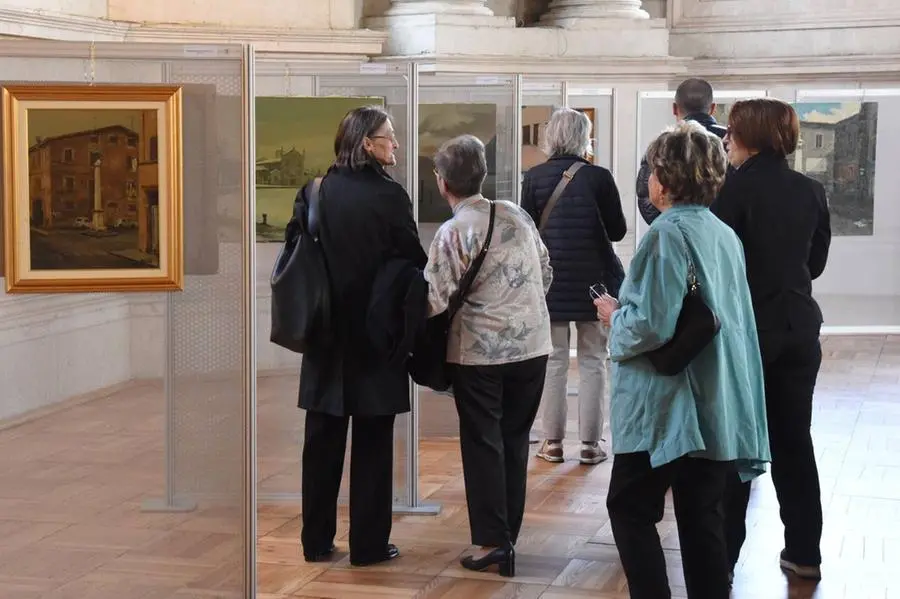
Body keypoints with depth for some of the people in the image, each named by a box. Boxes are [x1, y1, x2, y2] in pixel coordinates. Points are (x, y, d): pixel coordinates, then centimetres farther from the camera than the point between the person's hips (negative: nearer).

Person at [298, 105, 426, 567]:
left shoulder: (318, 193, 1)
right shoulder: (387, 195, -12)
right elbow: (413, 262, -8)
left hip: (326, 329, 4)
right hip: (377, 332, -4)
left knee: (323, 440, 11)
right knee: (372, 443, 5)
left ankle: (317, 541, 16)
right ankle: (368, 544, 10)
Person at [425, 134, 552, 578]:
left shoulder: (453, 232, -13)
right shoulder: (516, 214, 3)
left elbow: (436, 301, -15)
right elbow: (546, 270, 12)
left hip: (479, 351, -5)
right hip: (531, 344, 5)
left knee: (484, 444, 5)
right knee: (514, 441, 14)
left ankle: (494, 542, 3)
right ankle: (508, 535, 19)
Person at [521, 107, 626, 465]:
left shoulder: (534, 177, -4)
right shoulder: (599, 177, -8)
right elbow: (617, 231, -2)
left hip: (549, 279, 1)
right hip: (594, 281, -1)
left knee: (553, 361, 9)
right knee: (592, 362, 7)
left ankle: (553, 442, 11)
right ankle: (590, 444, 8)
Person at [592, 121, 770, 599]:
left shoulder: (667, 233, -15)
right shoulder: (725, 234, 9)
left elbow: (652, 326, -21)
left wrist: (614, 315, -2)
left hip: (666, 407, -7)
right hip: (718, 406, 7)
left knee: (630, 509, 4)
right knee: (702, 515, 11)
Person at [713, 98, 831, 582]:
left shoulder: (736, 188, -14)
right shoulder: (811, 191, 3)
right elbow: (816, 260, 12)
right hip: (798, 326, 5)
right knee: (793, 438, 13)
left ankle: (723, 552, 7)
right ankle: (804, 552, 19)